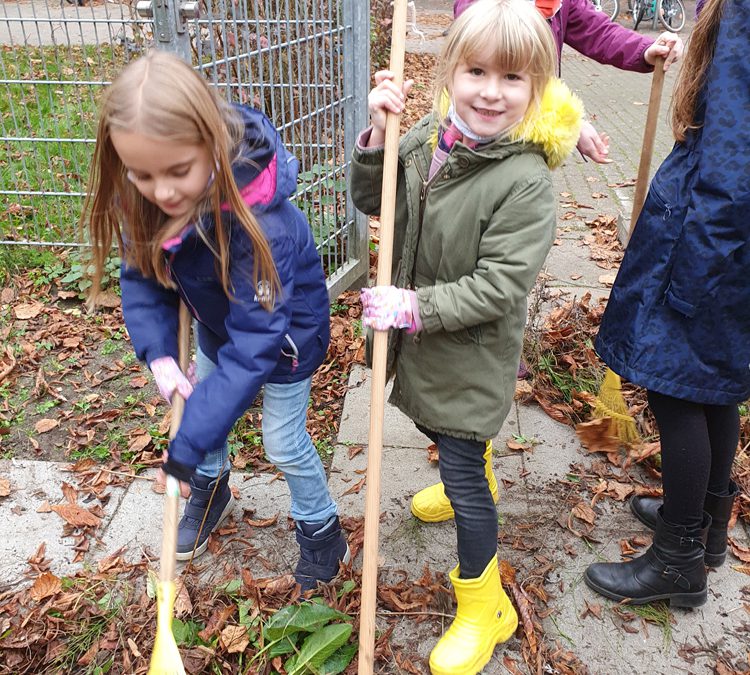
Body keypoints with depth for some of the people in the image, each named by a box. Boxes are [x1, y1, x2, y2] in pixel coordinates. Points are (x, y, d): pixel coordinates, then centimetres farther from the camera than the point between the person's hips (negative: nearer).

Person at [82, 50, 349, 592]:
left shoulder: (260, 222, -43)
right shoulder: (141, 201, -23)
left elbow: (255, 342, -39)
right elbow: (143, 274, -8)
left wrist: (189, 444, -35)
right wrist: (159, 355, -23)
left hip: (284, 330, -6)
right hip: (217, 320, 6)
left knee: (284, 443, 8)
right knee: (207, 405, 23)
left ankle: (322, 531, 36)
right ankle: (212, 492, 54)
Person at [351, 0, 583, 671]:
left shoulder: (525, 179, -25)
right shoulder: (429, 134, -6)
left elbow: (499, 286, -26)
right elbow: (371, 201, 2)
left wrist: (417, 308, -27)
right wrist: (378, 137, -14)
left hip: (472, 353, -7)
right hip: (421, 335, 7)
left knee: (462, 474, 3)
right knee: (439, 431, 31)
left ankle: (484, 605, 27)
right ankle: (473, 481, 65)